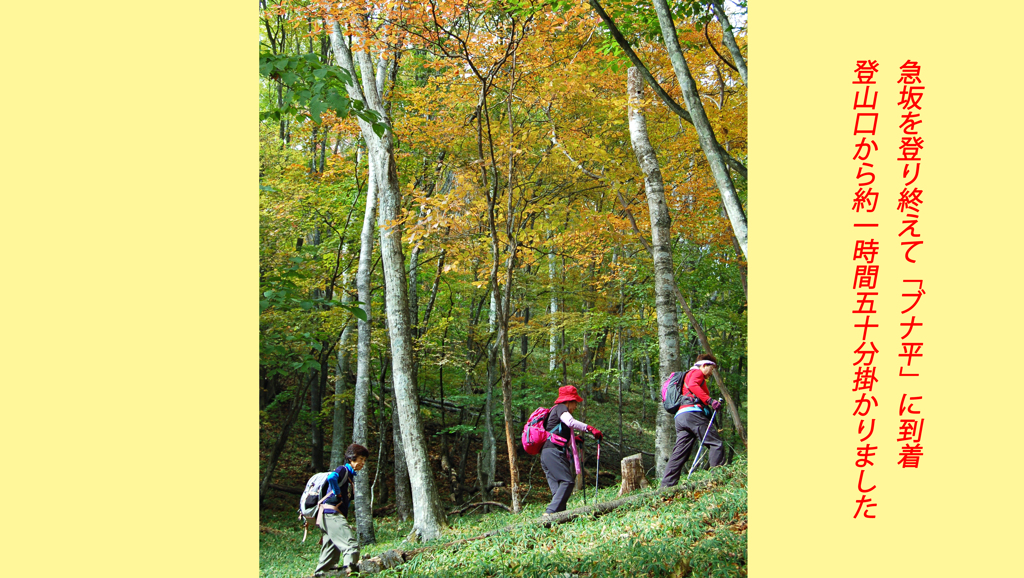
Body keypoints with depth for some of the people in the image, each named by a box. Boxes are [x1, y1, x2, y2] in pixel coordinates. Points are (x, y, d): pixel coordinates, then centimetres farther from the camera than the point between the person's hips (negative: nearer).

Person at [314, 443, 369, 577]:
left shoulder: (351, 475, 23)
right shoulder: (343, 470, -6)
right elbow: (331, 477, -28)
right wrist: (337, 494, -18)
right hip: (332, 514, -10)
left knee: (333, 548, 14)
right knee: (352, 543, -19)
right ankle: (350, 566, -29)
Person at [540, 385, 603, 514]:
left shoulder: (556, 410, 32)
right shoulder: (560, 408, 3)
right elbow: (570, 422, -18)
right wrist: (591, 429, -20)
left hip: (546, 454, 10)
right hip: (552, 451, -10)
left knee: (558, 488, 0)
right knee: (567, 482, -18)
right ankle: (551, 512, -27)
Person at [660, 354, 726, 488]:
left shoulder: (689, 374, 36)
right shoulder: (697, 372, 7)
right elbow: (692, 385, -16)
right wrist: (709, 400, -22)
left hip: (680, 416, 9)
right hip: (692, 413, -9)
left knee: (679, 453, 3)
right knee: (715, 443, -10)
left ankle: (667, 485, -4)